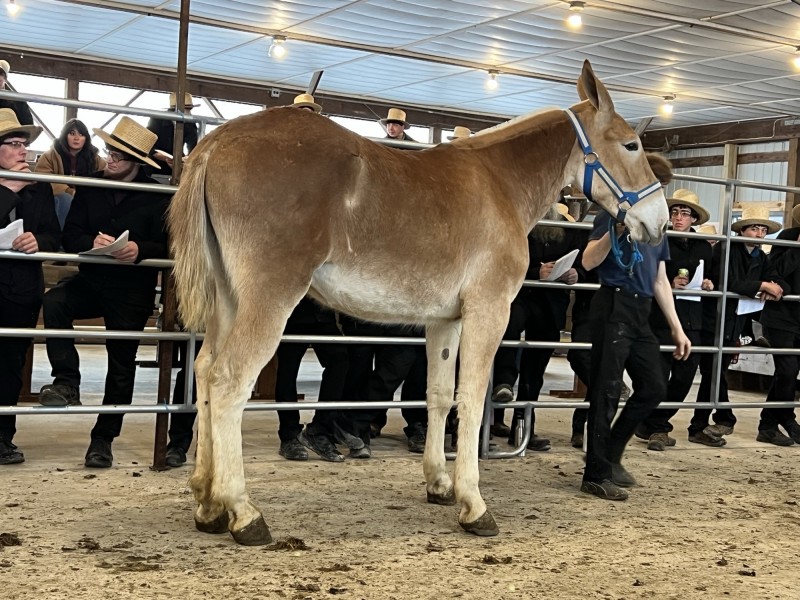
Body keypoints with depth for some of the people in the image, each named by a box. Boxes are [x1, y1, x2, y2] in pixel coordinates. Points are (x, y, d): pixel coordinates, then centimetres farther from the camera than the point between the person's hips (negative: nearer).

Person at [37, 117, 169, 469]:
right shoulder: (90, 187, 4)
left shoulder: (156, 197, -5)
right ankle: (67, 382, -23)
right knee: (54, 301, -29)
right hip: (91, 280, 3)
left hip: (133, 291, -2)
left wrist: (141, 250, -28)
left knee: (122, 364, 1)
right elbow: (69, 237, 0)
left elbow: (168, 246, -8)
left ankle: (103, 438, 14)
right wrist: (92, 242, -22)